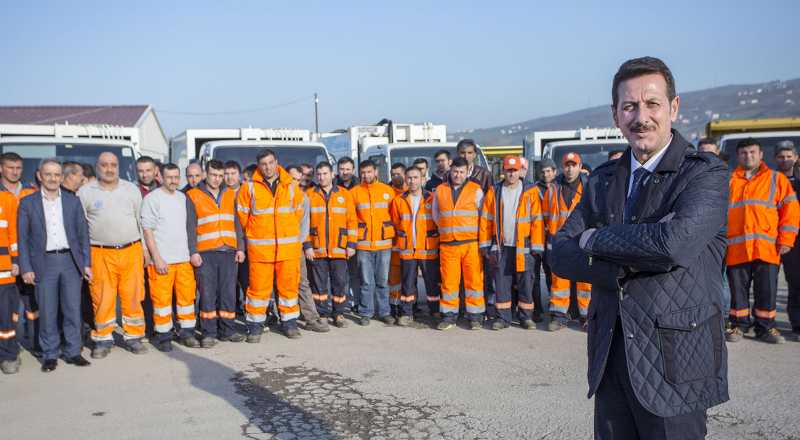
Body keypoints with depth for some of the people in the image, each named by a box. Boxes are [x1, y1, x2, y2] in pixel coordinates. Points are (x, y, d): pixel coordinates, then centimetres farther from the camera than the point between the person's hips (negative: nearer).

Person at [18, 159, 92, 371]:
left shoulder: (73, 201, 7)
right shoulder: (27, 203, 3)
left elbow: (83, 233, 8)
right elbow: (22, 238, 2)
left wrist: (86, 263, 3)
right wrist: (26, 268, -4)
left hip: (70, 261, 1)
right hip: (44, 263, -1)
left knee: (73, 310, 5)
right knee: (47, 312, 4)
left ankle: (73, 352, 16)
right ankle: (50, 355, 16)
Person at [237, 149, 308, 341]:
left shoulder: (291, 187, 7)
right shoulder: (249, 188, 1)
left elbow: (300, 213, 14)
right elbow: (242, 217, 6)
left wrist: (295, 236, 11)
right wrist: (254, 236, 10)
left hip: (288, 248, 2)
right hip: (259, 249, -2)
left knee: (289, 286, 6)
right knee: (258, 287, -1)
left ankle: (290, 323, 19)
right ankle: (255, 326, 11)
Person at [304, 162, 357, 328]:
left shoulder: (345, 194, 6)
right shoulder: (309, 195, 4)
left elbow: (352, 220, 5)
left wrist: (351, 244, -1)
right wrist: (307, 245, -4)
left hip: (339, 249, 0)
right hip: (317, 250, 0)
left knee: (340, 282, 5)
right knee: (319, 283, 6)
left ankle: (338, 314, 17)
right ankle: (322, 314, 16)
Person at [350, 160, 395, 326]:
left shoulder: (388, 191, 5)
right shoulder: (354, 192, 2)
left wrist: (391, 233, 7)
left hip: (384, 244, 1)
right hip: (363, 244, -1)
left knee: (383, 281, 8)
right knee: (366, 281, 3)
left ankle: (384, 312, 17)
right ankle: (365, 313, 12)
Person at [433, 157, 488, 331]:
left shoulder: (476, 190, 3)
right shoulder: (440, 190, 10)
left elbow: (483, 219, 1)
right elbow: (436, 216, 21)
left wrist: (484, 243, -3)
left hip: (471, 244, -2)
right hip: (447, 245, 2)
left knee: (474, 280, 1)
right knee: (448, 281, 4)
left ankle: (475, 316, 10)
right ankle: (449, 316, 14)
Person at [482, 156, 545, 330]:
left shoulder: (530, 192, 0)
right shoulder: (494, 192, 5)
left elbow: (537, 220, -2)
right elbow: (486, 220, 5)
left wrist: (536, 246, -6)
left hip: (523, 247, -1)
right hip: (501, 246, 2)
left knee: (525, 283, 5)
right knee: (501, 284, 6)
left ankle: (526, 316, 18)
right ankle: (503, 317, 16)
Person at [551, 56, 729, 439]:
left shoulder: (706, 174, -8)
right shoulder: (603, 180, 8)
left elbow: (676, 242, -27)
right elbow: (560, 253, 1)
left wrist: (595, 239, -12)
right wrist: (624, 266, -16)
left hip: (674, 362, -5)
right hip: (610, 358, 5)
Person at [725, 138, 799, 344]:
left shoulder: (777, 179, 10)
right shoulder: (729, 181, 13)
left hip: (767, 248, -1)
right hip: (736, 248, 1)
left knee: (767, 290, 4)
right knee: (737, 289, 5)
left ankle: (765, 327, 17)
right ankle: (739, 325, 18)